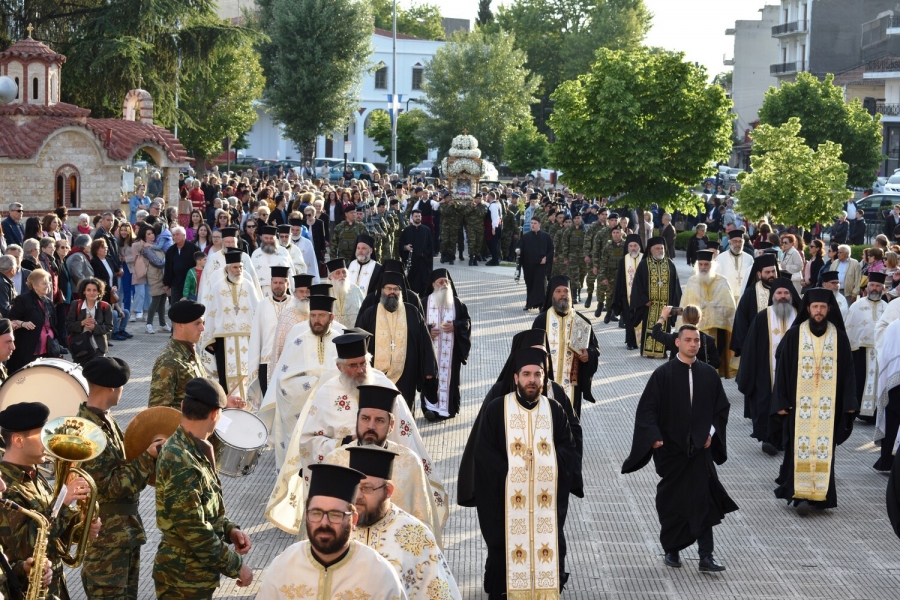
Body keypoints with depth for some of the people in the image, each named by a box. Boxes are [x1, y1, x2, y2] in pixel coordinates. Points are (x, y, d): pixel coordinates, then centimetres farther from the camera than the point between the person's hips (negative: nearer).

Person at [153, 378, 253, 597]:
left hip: (194, 572, 9)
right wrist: (236, 566, -16)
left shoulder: (192, 450, 5)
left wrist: (229, 529, 1)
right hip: (184, 579, -9)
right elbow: (195, 532, -24)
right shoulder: (182, 463, -26)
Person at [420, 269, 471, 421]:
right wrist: (428, 330, -14)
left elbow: (467, 321, 9)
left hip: (450, 350, 2)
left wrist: (455, 326, -9)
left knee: (449, 376, 1)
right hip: (431, 349, -2)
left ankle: (447, 408, 7)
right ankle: (431, 407, -7)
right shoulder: (425, 302, 1)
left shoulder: (457, 303, 7)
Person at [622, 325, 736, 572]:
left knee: (703, 500, -6)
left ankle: (706, 556, -6)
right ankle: (671, 550, 25)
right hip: (671, 449, -1)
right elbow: (647, 409, -6)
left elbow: (722, 407, 14)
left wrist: (711, 432, 2)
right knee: (671, 502, 9)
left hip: (700, 448, 1)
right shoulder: (663, 374, -5)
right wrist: (655, 437, -16)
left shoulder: (709, 374, 3)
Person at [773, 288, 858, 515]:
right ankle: (799, 494, -5)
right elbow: (782, 369, 0)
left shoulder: (839, 337, 4)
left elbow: (847, 371, 6)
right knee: (801, 448, -5)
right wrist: (781, 402, -4)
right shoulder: (794, 335, -1)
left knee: (824, 449, 1)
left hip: (828, 404, 1)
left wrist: (849, 402, 0)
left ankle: (820, 494, 8)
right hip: (800, 403, -1)